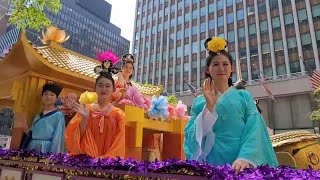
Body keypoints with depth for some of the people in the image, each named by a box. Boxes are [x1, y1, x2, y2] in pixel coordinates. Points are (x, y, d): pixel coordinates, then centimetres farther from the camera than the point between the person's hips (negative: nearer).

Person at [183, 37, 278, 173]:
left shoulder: (244, 96, 6)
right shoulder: (199, 101, 7)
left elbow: (254, 130, -6)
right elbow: (191, 136, -2)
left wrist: (246, 158, -22)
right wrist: (209, 107, -13)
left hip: (240, 163, 0)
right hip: (211, 163, 1)